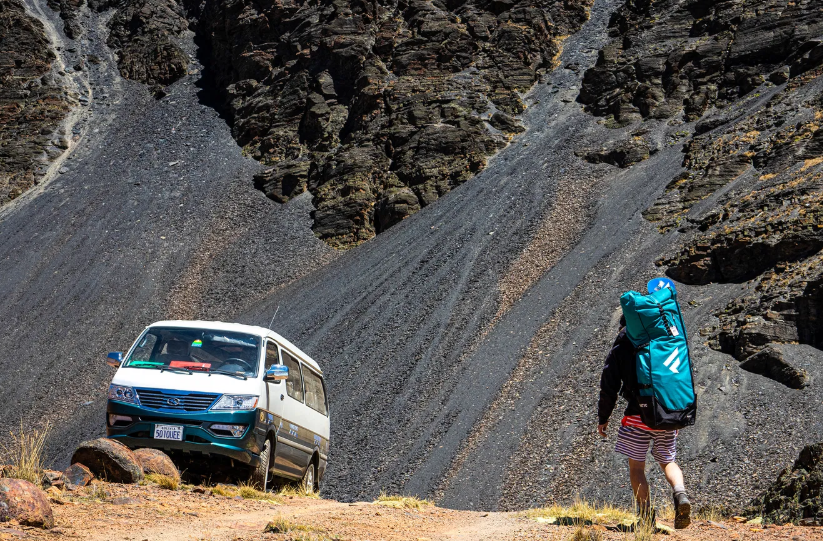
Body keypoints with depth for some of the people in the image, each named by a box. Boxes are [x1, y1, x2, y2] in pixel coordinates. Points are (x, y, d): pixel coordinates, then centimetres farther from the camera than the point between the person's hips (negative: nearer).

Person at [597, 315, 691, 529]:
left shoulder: (621, 345, 4)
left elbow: (609, 386, 2)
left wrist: (603, 418, 12)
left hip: (638, 415, -3)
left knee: (636, 467, 8)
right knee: (668, 462, 17)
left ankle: (646, 517, 0)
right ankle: (680, 494, -11)